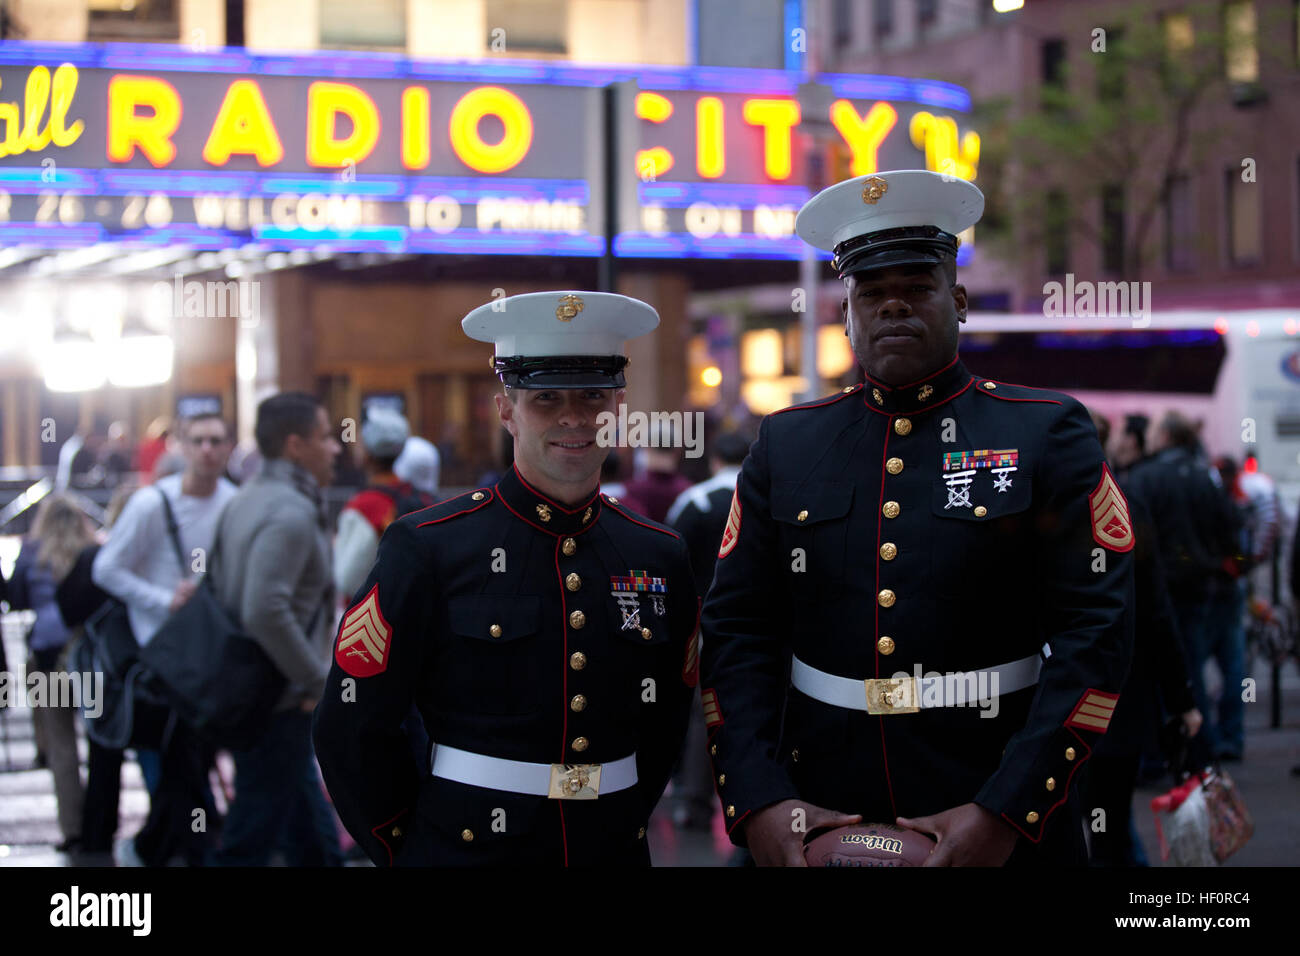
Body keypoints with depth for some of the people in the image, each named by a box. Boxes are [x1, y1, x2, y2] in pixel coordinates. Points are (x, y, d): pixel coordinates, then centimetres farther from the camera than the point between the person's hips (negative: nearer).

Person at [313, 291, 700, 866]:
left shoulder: (659, 557, 2)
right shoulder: (429, 548, -10)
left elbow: (664, 728, 11)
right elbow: (352, 730, -7)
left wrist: (619, 825, 4)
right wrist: (408, 850, -4)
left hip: (613, 852, 4)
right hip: (464, 848, -3)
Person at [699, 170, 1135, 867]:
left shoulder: (1048, 434, -2)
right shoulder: (785, 445, 6)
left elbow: (1093, 636, -10)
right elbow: (737, 633, 2)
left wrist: (1006, 812, -19)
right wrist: (756, 802, -12)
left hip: (1007, 827, -2)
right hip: (819, 818, 2)